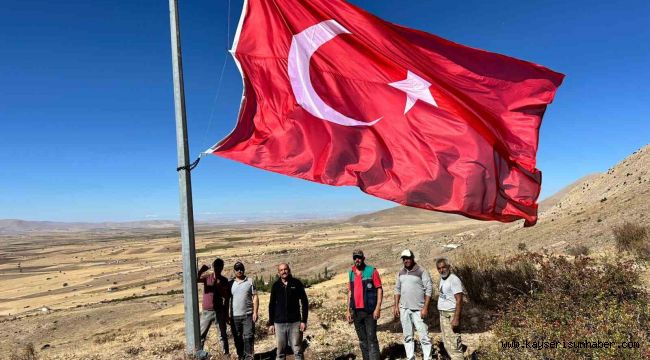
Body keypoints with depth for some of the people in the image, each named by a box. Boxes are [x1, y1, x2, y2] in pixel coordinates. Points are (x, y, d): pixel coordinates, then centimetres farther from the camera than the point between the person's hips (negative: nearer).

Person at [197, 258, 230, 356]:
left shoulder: (224, 281, -2)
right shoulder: (206, 277, -2)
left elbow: (226, 298, -2)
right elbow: (195, 279, -21)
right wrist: (200, 271, -33)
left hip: (219, 312, -1)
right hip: (206, 311, 1)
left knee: (222, 335, 7)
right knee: (200, 334, 5)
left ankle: (226, 354, 15)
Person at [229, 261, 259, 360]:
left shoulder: (250, 282, 1)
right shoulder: (231, 283, 7)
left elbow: (255, 297, 0)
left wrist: (255, 312, -7)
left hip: (248, 315, -2)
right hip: (234, 316, 2)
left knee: (248, 337, -3)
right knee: (237, 338, 10)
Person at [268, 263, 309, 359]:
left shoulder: (296, 283, 0)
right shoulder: (275, 285, 6)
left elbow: (304, 302, 1)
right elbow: (272, 305, 11)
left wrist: (304, 321, -5)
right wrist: (271, 323, 7)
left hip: (295, 322, -2)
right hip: (279, 323, 2)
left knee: (297, 350, -1)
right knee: (280, 351, 7)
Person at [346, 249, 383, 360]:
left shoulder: (372, 271, -4)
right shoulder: (351, 273, 10)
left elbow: (379, 289, -6)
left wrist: (378, 308, -14)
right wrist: (348, 310, 12)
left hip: (369, 311, -5)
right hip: (356, 312, 5)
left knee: (371, 339, -5)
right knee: (362, 340, 12)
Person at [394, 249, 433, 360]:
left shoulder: (422, 271, -9)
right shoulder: (401, 273, 9)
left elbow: (429, 290, -11)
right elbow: (397, 289, 15)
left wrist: (425, 307, -15)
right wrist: (396, 305, 9)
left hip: (418, 309, -5)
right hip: (404, 309, 5)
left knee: (423, 335, -4)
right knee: (407, 336, 11)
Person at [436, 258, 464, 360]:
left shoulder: (454, 279, -16)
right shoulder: (442, 279, 11)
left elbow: (459, 300, -21)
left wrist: (456, 318, -26)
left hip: (451, 315, -9)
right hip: (443, 315, 9)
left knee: (454, 344, -8)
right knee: (447, 344, 15)